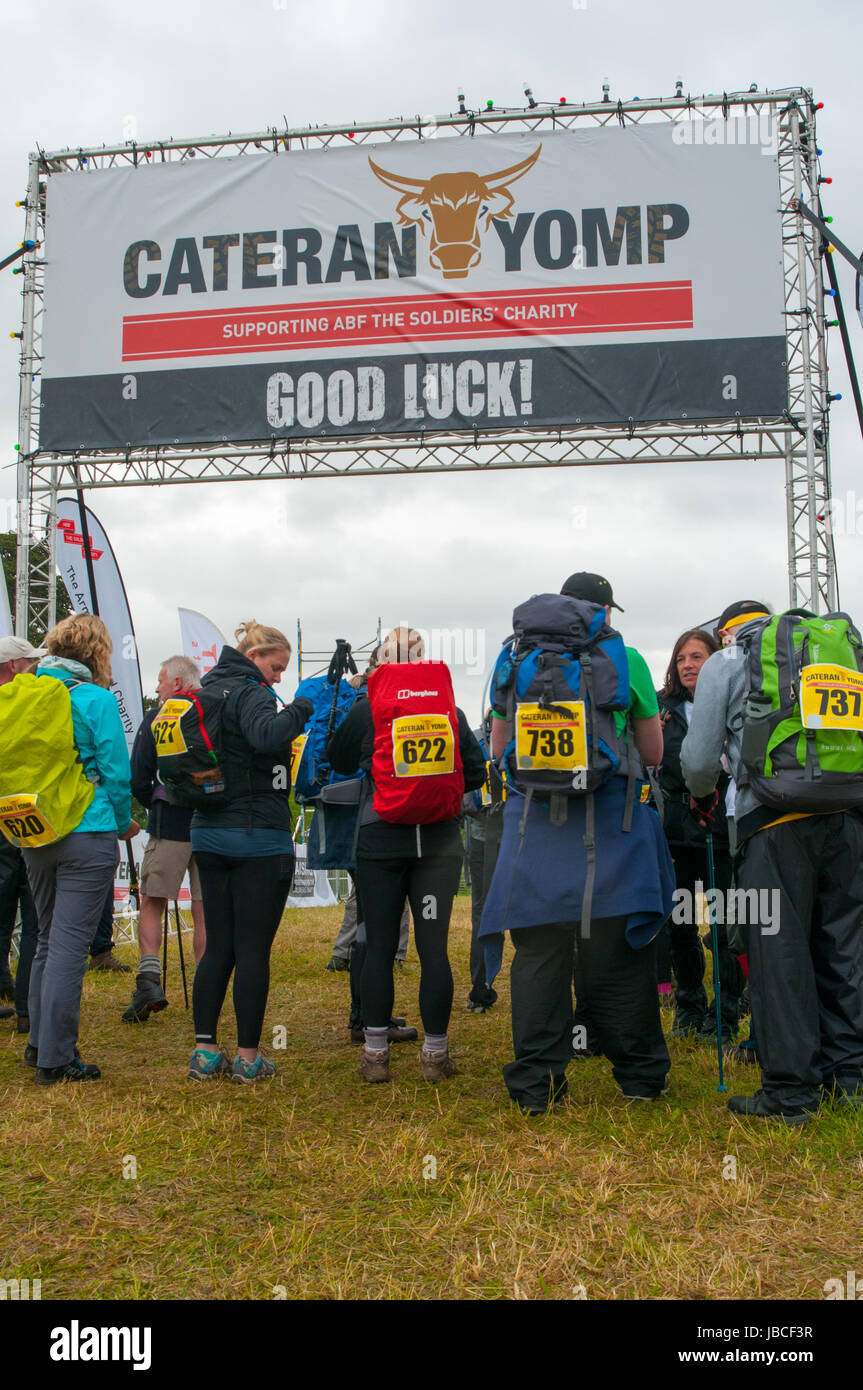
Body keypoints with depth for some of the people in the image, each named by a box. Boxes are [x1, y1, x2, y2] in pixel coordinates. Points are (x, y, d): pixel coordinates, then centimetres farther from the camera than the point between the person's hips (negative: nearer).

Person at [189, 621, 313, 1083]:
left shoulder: (206, 691, 14)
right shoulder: (249, 693, -12)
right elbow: (268, 736, -33)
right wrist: (302, 709, -18)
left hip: (208, 833, 8)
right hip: (258, 838, -8)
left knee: (217, 946, 12)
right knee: (254, 950, 0)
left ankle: (204, 1052, 14)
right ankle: (248, 1058, 6)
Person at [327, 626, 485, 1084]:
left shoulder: (366, 709, -3)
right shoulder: (450, 709, 2)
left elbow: (336, 760, 11)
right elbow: (476, 772, 4)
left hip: (380, 840, -1)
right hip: (439, 843, 1)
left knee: (379, 947, 6)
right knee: (433, 946, 4)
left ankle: (375, 1054, 12)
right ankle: (435, 1054, 11)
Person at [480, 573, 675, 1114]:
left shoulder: (515, 660, 10)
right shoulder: (624, 658, 3)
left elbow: (498, 749, 16)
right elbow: (653, 752, 10)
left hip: (533, 821, 2)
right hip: (609, 823, -2)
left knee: (538, 952, 5)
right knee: (617, 953, 7)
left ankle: (535, 1084, 8)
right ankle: (640, 1074, 18)